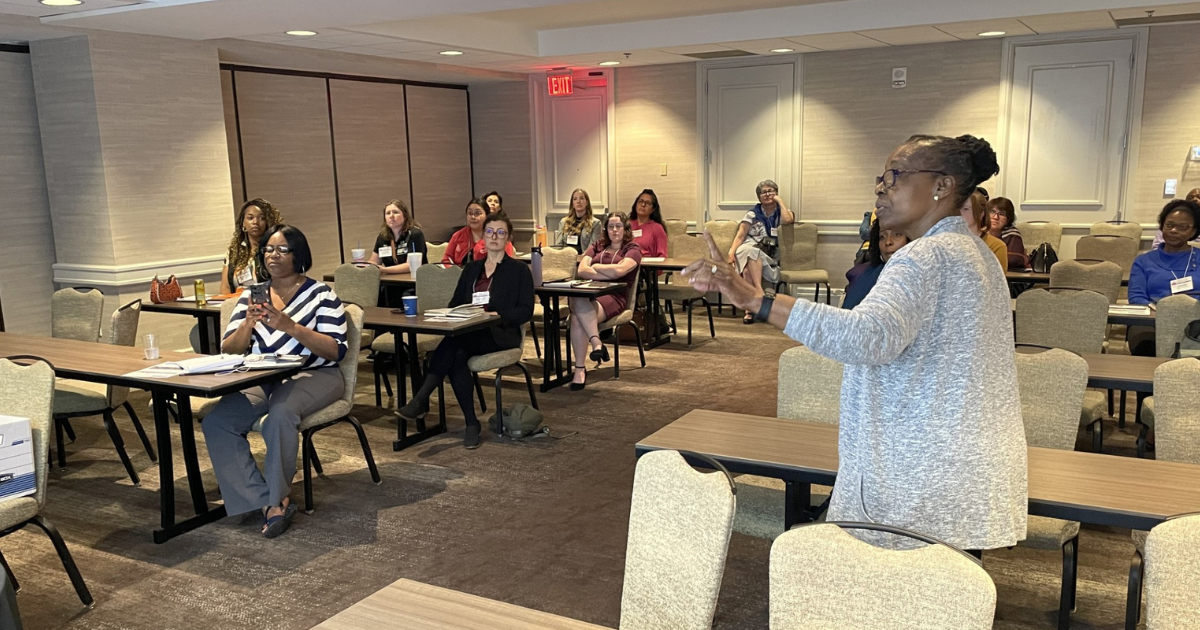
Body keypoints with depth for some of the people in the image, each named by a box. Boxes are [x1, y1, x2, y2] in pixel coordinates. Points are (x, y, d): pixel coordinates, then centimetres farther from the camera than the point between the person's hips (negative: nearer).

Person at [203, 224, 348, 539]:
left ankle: (276, 497, -14)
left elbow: (336, 351, -10)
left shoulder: (321, 294, 1)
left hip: (312, 375, -4)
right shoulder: (251, 295, 14)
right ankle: (269, 503, -17)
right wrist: (248, 325, -13)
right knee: (216, 422, -22)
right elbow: (229, 352, 8)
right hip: (262, 380, 5)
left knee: (280, 413, -36)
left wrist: (291, 327, -21)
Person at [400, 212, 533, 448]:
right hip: (467, 333, 4)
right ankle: (471, 424, -27)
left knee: (453, 341, -35)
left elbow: (526, 311, 0)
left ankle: (421, 400, -36)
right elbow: (455, 303, 18)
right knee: (457, 356, -34)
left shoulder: (519, 270, 8)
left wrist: (496, 315, -16)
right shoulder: (471, 268, 23)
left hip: (499, 334, -4)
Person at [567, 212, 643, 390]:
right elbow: (581, 270, 6)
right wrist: (608, 275, -4)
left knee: (578, 317, -36)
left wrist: (595, 266, 4)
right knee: (578, 303, -38)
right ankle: (596, 343, -31)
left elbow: (619, 270, -10)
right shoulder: (597, 245, 24)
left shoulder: (633, 248, 12)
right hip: (589, 293, 4)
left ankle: (580, 369, -31)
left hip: (614, 296, -4)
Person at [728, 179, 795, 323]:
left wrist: (779, 201, 5)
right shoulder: (752, 214, 16)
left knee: (748, 268, -35)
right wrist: (732, 252, -13)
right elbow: (740, 236, 6)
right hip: (748, 251, 1)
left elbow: (787, 220, -9)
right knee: (751, 251, -38)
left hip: (769, 256, -1)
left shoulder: (781, 213, 17)